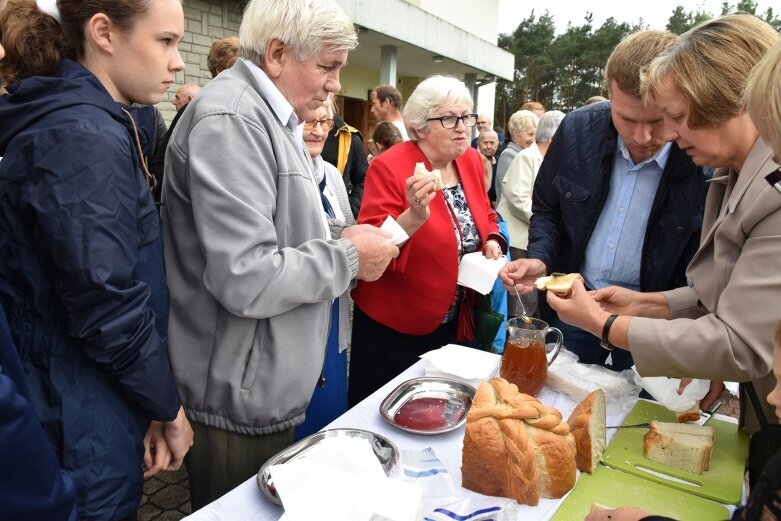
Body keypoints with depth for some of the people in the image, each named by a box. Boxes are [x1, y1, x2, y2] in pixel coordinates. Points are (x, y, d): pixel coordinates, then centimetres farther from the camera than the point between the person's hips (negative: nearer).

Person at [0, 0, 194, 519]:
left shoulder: (96, 125, 8)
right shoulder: (86, 137, -22)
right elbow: (108, 310, -25)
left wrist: (153, 404, 6)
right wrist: (169, 407, -10)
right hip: (84, 433, -8)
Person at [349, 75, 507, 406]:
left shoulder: (471, 160, 2)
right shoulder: (389, 167, -18)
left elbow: (485, 217, 17)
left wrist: (493, 242, -4)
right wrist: (414, 216, -38)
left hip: (453, 322, 6)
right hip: (392, 327, -5)